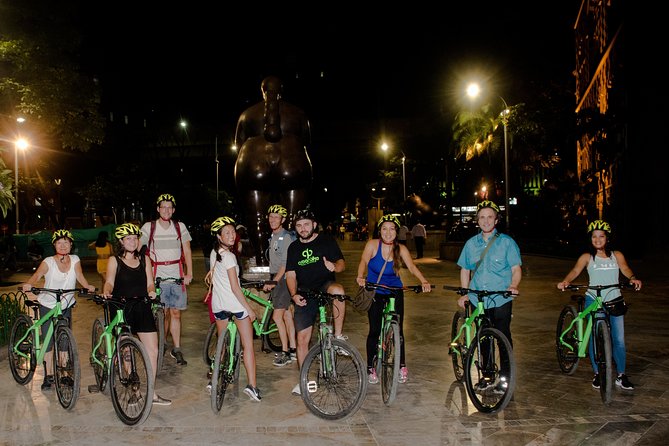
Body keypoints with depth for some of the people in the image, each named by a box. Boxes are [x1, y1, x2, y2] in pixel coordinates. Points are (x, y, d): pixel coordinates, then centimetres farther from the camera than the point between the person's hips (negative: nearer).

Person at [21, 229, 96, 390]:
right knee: (48, 342, 0)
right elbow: (37, 274, -28)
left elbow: (79, 276, -13)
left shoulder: (75, 260, -3)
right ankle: (48, 376, 13)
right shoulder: (48, 262, -13)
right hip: (48, 306, -2)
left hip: (66, 306, 2)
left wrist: (88, 286, -32)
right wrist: (29, 284, -48)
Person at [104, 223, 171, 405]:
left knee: (152, 351, -1)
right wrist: (106, 292, -30)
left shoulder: (144, 260, 12)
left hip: (142, 307, 3)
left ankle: (151, 393, 9)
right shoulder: (114, 260, 3)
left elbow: (149, 283, 8)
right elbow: (109, 282, -9)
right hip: (121, 308, -3)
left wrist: (151, 292, -14)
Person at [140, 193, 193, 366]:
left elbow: (187, 251, 4)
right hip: (158, 277, -1)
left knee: (175, 313, 3)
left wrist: (189, 273, -4)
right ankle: (162, 344, 22)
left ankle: (176, 349, 10)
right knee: (163, 313, 2)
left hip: (177, 276, 1)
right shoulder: (149, 227, 0)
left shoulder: (180, 227, 5)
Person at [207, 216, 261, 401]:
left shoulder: (214, 253, 7)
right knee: (248, 345, 1)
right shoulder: (229, 256, -16)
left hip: (218, 303, 7)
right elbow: (235, 287, -17)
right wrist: (250, 309, -13)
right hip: (235, 303, -7)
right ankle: (252, 385, -3)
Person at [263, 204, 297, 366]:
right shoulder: (273, 236, 13)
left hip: (284, 279, -9)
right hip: (275, 278, 9)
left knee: (277, 316, -10)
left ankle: (285, 352, 0)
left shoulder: (286, 237, -15)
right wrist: (271, 280, 18)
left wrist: (273, 281, -25)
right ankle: (292, 350, 19)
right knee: (287, 315, 12)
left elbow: (285, 264, -20)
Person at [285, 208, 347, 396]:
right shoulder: (293, 248, 11)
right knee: (302, 339, 0)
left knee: (338, 290, -40)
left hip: (325, 286, -3)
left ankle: (338, 335, -22)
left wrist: (334, 266, -25)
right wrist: (294, 294, -10)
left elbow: (342, 263, 0)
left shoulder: (327, 241, 2)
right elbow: (291, 275, 9)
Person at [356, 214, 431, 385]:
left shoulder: (401, 249, -11)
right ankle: (371, 368, 17)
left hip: (395, 292, 1)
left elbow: (412, 266, -21)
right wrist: (360, 277, -39)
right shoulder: (372, 244, -14)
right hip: (375, 292, -1)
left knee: (398, 329, 1)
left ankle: (402, 366, 20)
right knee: (374, 331, 0)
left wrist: (424, 282, -38)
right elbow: (363, 261, -19)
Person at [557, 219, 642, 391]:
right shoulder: (587, 257, 3)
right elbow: (575, 270, -12)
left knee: (619, 339, -2)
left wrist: (633, 278, -31)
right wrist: (566, 281, -33)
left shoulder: (617, 256, 9)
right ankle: (597, 374, 17)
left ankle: (621, 376, 12)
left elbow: (625, 269, -8)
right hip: (593, 300, -1)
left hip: (614, 301, 1)